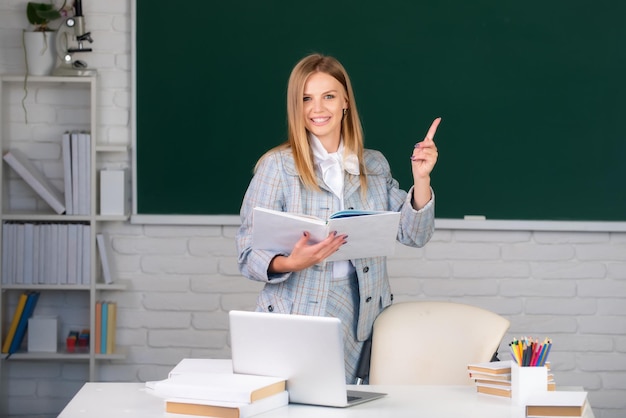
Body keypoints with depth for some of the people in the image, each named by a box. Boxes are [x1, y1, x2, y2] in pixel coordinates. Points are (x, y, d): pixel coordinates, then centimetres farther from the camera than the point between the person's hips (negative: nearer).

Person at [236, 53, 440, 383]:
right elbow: (248, 254, -6)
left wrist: (421, 178, -6)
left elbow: (413, 235, 7)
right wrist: (291, 263, -26)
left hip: (359, 320, 3)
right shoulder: (277, 165, -2)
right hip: (296, 316, -3)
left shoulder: (374, 165, 12)